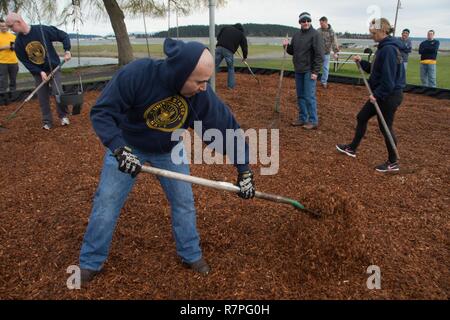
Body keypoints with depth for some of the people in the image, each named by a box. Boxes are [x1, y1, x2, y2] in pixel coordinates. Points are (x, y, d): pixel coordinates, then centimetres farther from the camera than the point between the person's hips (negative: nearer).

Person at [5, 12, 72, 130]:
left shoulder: (43, 30, -18)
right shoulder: (19, 42, -8)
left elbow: (64, 36, -9)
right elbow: (25, 61, -4)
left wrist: (67, 51, -19)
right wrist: (40, 72, -15)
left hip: (54, 68, -3)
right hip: (38, 72, 3)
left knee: (58, 92, -16)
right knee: (43, 98, 4)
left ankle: (63, 115, 7)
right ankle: (47, 121, 17)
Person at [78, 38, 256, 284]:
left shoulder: (202, 95, -26)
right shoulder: (136, 74, -35)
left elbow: (229, 129, -17)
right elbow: (101, 112, -28)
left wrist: (244, 171, -16)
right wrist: (120, 149, -41)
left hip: (169, 150, 2)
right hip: (127, 146, -2)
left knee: (184, 202, 6)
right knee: (106, 204, 4)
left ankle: (191, 255, 29)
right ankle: (90, 263, 26)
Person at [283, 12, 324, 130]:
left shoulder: (315, 34, -9)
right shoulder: (296, 35, 11)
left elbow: (319, 54, -14)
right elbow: (292, 51, 20)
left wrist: (315, 71, -19)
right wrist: (287, 46, -2)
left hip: (309, 71, -7)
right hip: (298, 70, 7)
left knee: (309, 96, -6)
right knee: (300, 96, 11)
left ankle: (313, 121, 3)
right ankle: (303, 118, 21)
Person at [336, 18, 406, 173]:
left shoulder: (389, 49, -21)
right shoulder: (383, 47, 10)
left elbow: (388, 78, -25)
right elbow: (375, 70, 15)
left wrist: (377, 95, -19)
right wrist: (362, 62, 6)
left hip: (389, 96, -10)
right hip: (381, 94, 10)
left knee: (385, 127, 2)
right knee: (362, 117, 17)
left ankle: (393, 163, 18)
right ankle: (352, 149, 33)